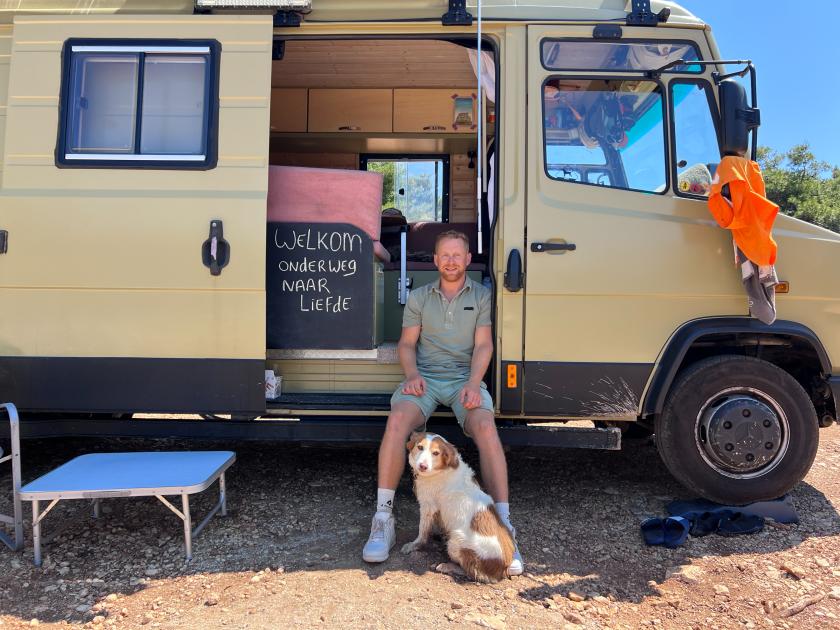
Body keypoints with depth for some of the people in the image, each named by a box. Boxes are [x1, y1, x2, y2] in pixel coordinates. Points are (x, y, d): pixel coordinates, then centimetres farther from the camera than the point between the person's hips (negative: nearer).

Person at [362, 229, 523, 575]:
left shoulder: (482, 295, 12)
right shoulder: (418, 297, 17)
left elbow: (483, 345, 3)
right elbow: (406, 344, 12)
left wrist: (473, 383, -15)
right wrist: (412, 375, -9)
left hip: (465, 379, -1)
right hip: (425, 378, 1)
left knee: (486, 427, -32)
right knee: (397, 420, -30)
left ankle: (503, 526, -29)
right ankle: (383, 520, -24)